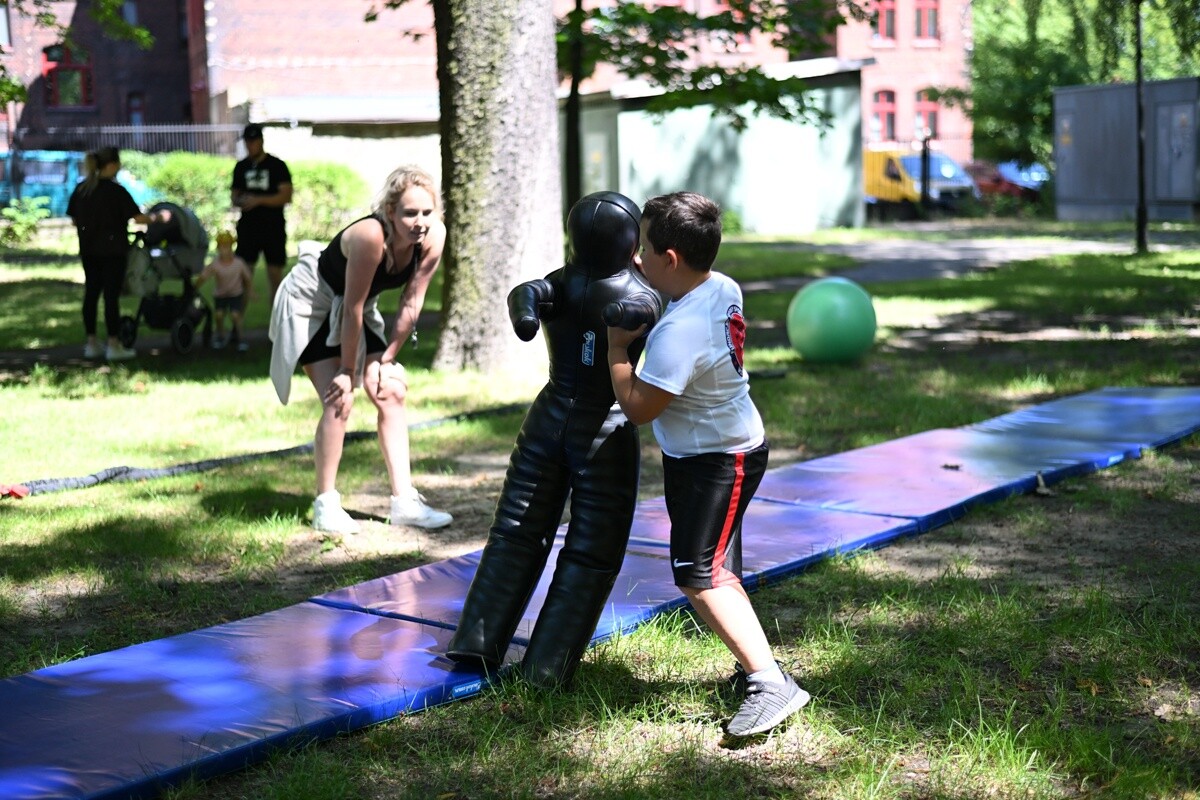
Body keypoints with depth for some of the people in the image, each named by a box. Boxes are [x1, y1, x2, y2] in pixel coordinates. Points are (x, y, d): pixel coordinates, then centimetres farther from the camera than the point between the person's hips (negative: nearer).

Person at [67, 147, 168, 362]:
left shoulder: (80, 189, 6)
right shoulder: (116, 191, -13)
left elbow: (74, 219, 10)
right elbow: (138, 218, -14)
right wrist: (158, 217, 2)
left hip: (88, 250, 6)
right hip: (112, 251, -6)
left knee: (91, 294, 10)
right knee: (111, 295, -3)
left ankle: (91, 344, 15)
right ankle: (113, 345, 0)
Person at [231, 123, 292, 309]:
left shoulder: (277, 166, -2)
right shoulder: (241, 166, 11)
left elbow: (286, 196, -10)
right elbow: (234, 194, 18)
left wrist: (258, 200, -20)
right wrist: (239, 201, -7)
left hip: (273, 229, -3)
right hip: (248, 228, 3)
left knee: (275, 276, 1)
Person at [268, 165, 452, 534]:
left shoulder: (433, 237, -20)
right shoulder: (370, 235, -37)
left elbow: (411, 303, -10)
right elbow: (353, 308, -29)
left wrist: (387, 359, -5)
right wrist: (347, 370, -21)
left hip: (352, 310, 7)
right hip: (309, 303, -7)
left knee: (392, 392, 1)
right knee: (339, 401, -16)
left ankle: (404, 501, 6)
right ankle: (326, 506, -5)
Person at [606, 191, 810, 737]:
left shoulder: (680, 332, -31)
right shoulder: (723, 288, -2)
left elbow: (637, 407, -24)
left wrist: (616, 344, -13)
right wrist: (645, 278, 12)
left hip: (715, 463, -10)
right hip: (730, 446, 10)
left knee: (699, 578, -11)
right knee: (716, 571, 20)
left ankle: (771, 685, -11)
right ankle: (757, 662, 31)